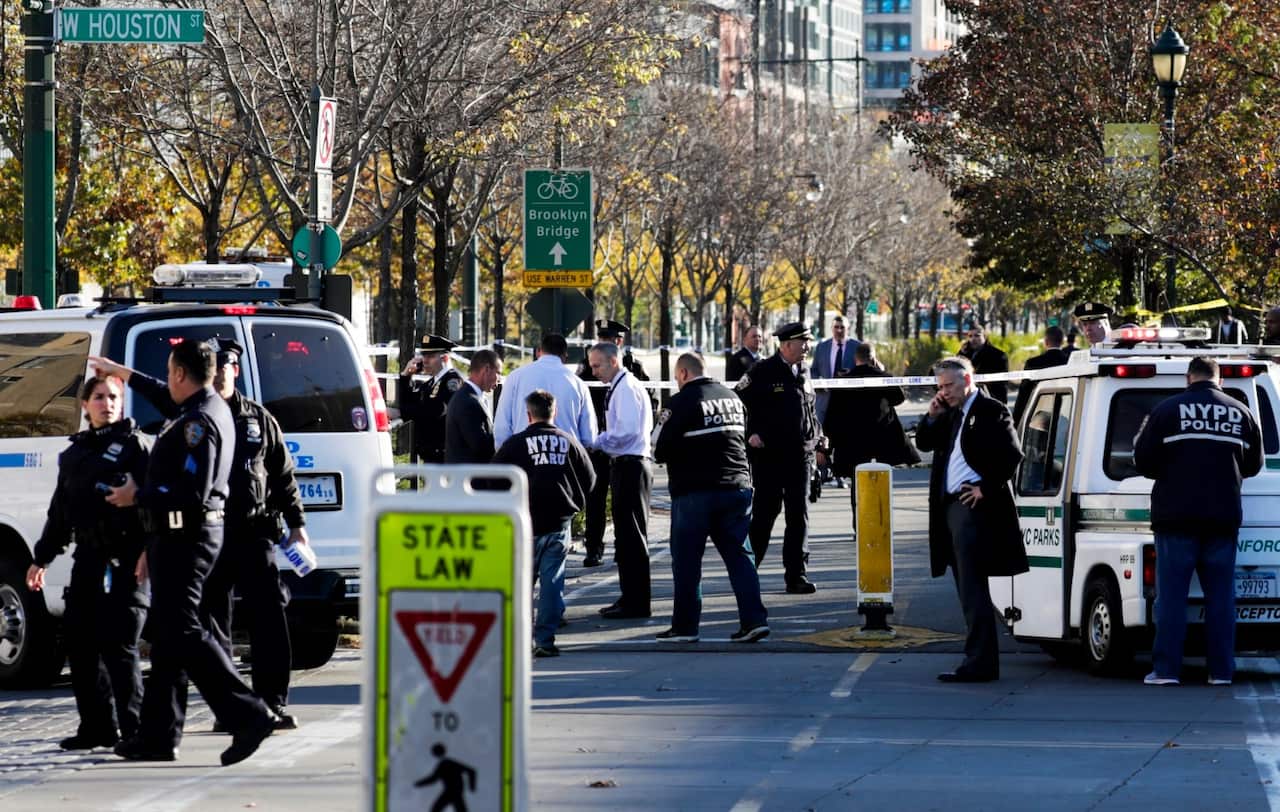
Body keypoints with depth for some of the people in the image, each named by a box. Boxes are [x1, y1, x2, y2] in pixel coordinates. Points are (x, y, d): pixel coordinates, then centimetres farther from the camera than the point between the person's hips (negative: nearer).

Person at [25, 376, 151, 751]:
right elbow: (59, 511, 27)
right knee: (80, 642, 6)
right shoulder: (74, 455, 20)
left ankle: (133, 729, -6)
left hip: (124, 560, -7)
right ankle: (97, 727, 13)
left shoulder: (135, 445, 0)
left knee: (118, 645, -10)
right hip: (87, 558, 7)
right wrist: (41, 557, 28)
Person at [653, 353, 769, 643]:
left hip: (695, 491, -5)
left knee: (686, 559, 4)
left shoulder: (680, 403, -11)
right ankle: (754, 618, 0)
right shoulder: (732, 398, 10)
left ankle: (685, 626, 7)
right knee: (737, 554, 9)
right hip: (737, 486, 5)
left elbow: (660, 451, -12)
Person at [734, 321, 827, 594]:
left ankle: (797, 576, 6)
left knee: (799, 516, 3)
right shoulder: (762, 372, -6)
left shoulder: (802, 374, 13)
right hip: (769, 456, -5)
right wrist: (751, 434, -13)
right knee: (764, 513, 0)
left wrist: (819, 443, 14)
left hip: (800, 457, 5)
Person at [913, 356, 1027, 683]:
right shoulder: (951, 415, 17)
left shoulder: (990, 412, -8)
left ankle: (979, 662, -11)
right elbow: (924, 444, 22)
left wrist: (986, 489, -15)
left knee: (973, 590, -11)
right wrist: (933, 417, 5)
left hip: (975, 507, -9)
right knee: (969, 591, 11)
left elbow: (1012, 456, -14)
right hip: (951, 508, 9)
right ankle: (981, 660, 16)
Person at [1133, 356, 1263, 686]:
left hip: (1177, 517, -3)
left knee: (1171, 596, 1)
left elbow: (1143, 460, -3)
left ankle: (1166, 669, -3)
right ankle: (1221, 670, 6)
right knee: (1220, 596, 8)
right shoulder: (1240, 413, 6)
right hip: (1223, 519, 3)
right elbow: (1253, 464, 15)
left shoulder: (1168, 410, -4)